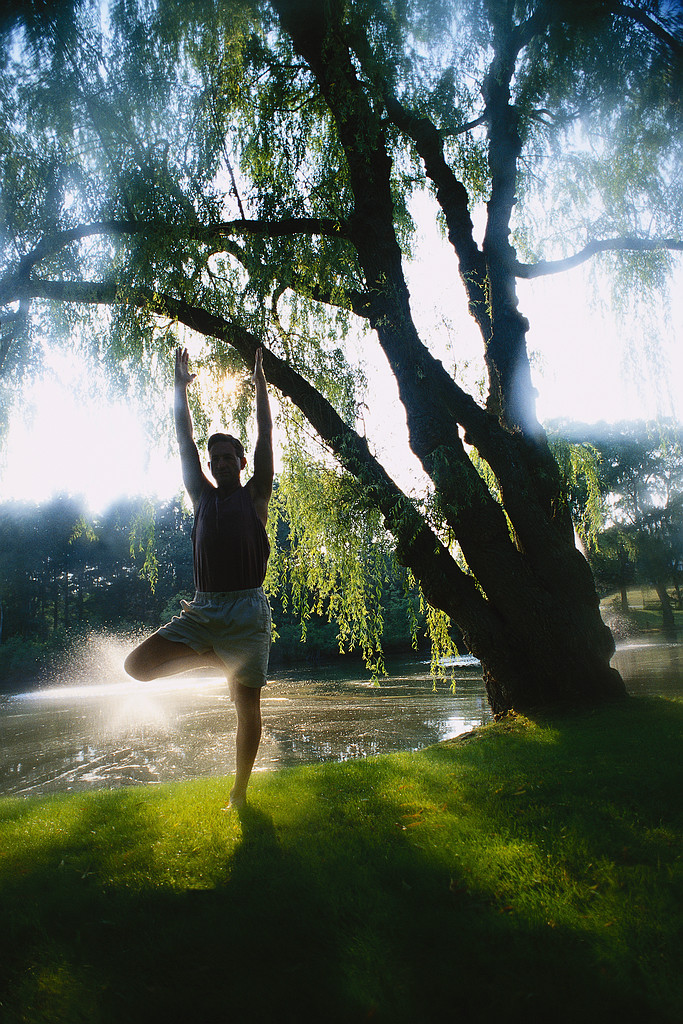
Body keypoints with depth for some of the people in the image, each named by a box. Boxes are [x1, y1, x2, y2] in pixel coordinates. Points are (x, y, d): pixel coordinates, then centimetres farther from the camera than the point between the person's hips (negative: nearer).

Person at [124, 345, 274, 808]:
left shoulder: (255, 495, 9)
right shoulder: (203, 495, 17)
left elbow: (266, 436, 5)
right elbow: (184, 440, 17)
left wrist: (260, 382, 6)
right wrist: (181, 386, 16)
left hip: (247, 609, -3)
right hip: (202, 609, 4)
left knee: (247, 706, -1)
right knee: (138, 665, -12)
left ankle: (240, 792, 15)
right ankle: (212, 656, 10)